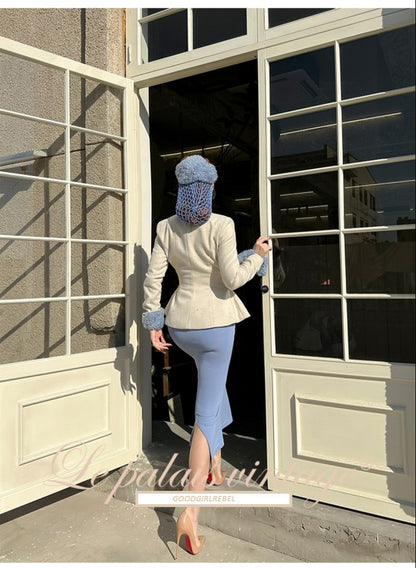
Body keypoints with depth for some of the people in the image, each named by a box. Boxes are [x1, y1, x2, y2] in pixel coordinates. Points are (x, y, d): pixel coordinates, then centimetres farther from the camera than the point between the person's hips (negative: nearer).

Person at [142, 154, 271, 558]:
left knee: (213, 380, 31)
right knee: (206, 412, -1)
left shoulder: (166, 227, 0)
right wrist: (257, 255, 1)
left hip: (180, 323, 6)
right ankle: (190, 512, -5)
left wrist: (153, 321, 5)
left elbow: (153, 277, -2)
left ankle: (214, 466, 39)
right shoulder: (221, 225, -14)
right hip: (215, 322, -5)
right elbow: (232, 278, -16)